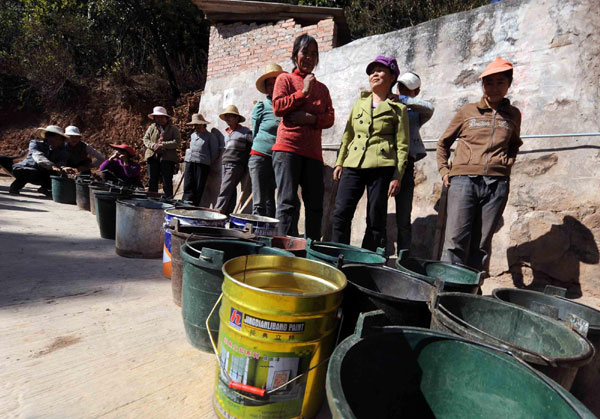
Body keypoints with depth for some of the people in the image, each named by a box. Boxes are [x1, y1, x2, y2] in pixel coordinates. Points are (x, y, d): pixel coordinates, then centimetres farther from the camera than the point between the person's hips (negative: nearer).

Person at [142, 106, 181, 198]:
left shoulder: (173, 129, 4)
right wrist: (153, 146, -10)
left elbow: (177, 142, -8)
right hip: (152, 157, 4)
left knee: (167, 182, -3)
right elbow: (145, 139, 11)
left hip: (167, 158, -4)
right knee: (152, 181, 9)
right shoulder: (151, 127, 17)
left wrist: (163, 145, -16)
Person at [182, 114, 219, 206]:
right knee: (188, 187, -3)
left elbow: (214, 153, 1)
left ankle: (195, 206, 1)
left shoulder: (210, 137, 2)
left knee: (199, 189, -3)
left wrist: (207, 163, 4)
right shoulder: (192, 135, 20)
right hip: (189, 163, 5)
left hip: (202, 164, -5)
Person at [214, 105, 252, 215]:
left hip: (235, 166, -7)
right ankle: (228, 213, 11)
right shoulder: (227, 133, 19)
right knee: (231, 192, 8)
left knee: (224, 192, -13)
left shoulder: (245, 132, -4)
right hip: (225, 165, 7)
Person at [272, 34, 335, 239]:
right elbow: (277, 107, -4)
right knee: (288, 201, -11)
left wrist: (312, 118, -9)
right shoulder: (285, 79, 12)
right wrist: (304, 91, -3)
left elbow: (330, 118, 11)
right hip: (288, 148, -4)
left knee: (315, 205, 3)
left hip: (313, 152, 5)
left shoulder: (322, 87, 22)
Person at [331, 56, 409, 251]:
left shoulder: (398, 109, 8)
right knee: (341, 213, -4)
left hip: (381, 168, -3)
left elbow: (402, 146, 3)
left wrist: (397, 176, -6)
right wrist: (339, 163, 11)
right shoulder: (359, 103, 20)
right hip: (353, 165, 3)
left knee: (375, 219, 1)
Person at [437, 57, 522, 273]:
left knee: (481, 245, 4)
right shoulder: (467, 111, 9)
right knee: (456, 241, -8)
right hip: (463, 180, -2)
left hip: (497, 184, 2)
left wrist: (507, 163, 14)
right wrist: (444, 170, 6)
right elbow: (443, 142, 17)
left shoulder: (513, 115, 15)